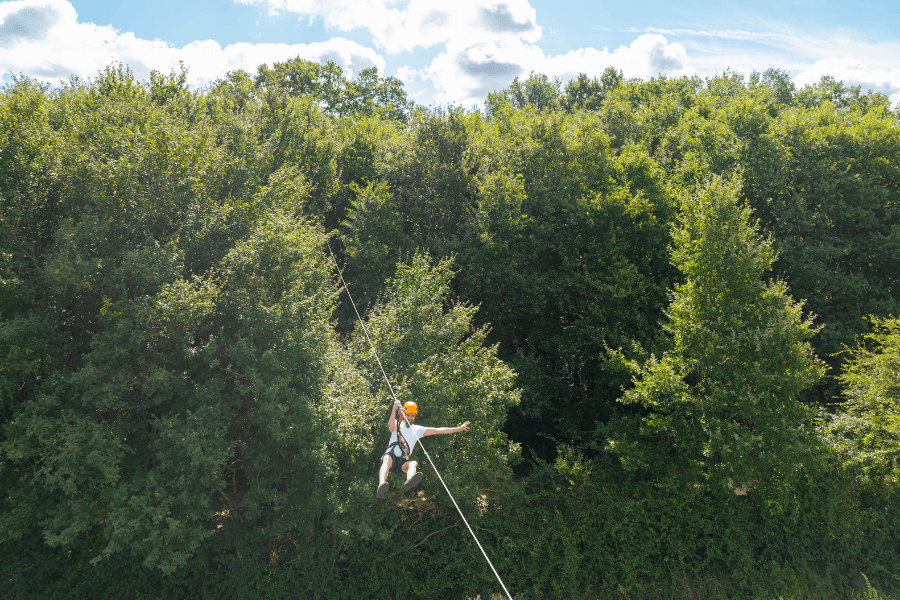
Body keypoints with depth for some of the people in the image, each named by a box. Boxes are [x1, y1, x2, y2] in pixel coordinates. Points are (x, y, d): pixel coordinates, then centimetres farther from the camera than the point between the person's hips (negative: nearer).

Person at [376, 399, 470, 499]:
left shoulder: (418, 430, 20)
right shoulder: (397, 424, 13)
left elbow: (438, 430, 16)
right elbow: (391, 427, -13)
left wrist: (458, 429, 10)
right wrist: (394, 409, -24)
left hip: (403, 462, 2)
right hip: (390, 456, -2)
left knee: (414, 464, -32)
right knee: (387, 460, -38)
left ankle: (409, 483, -68)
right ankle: (382, 485, -65)